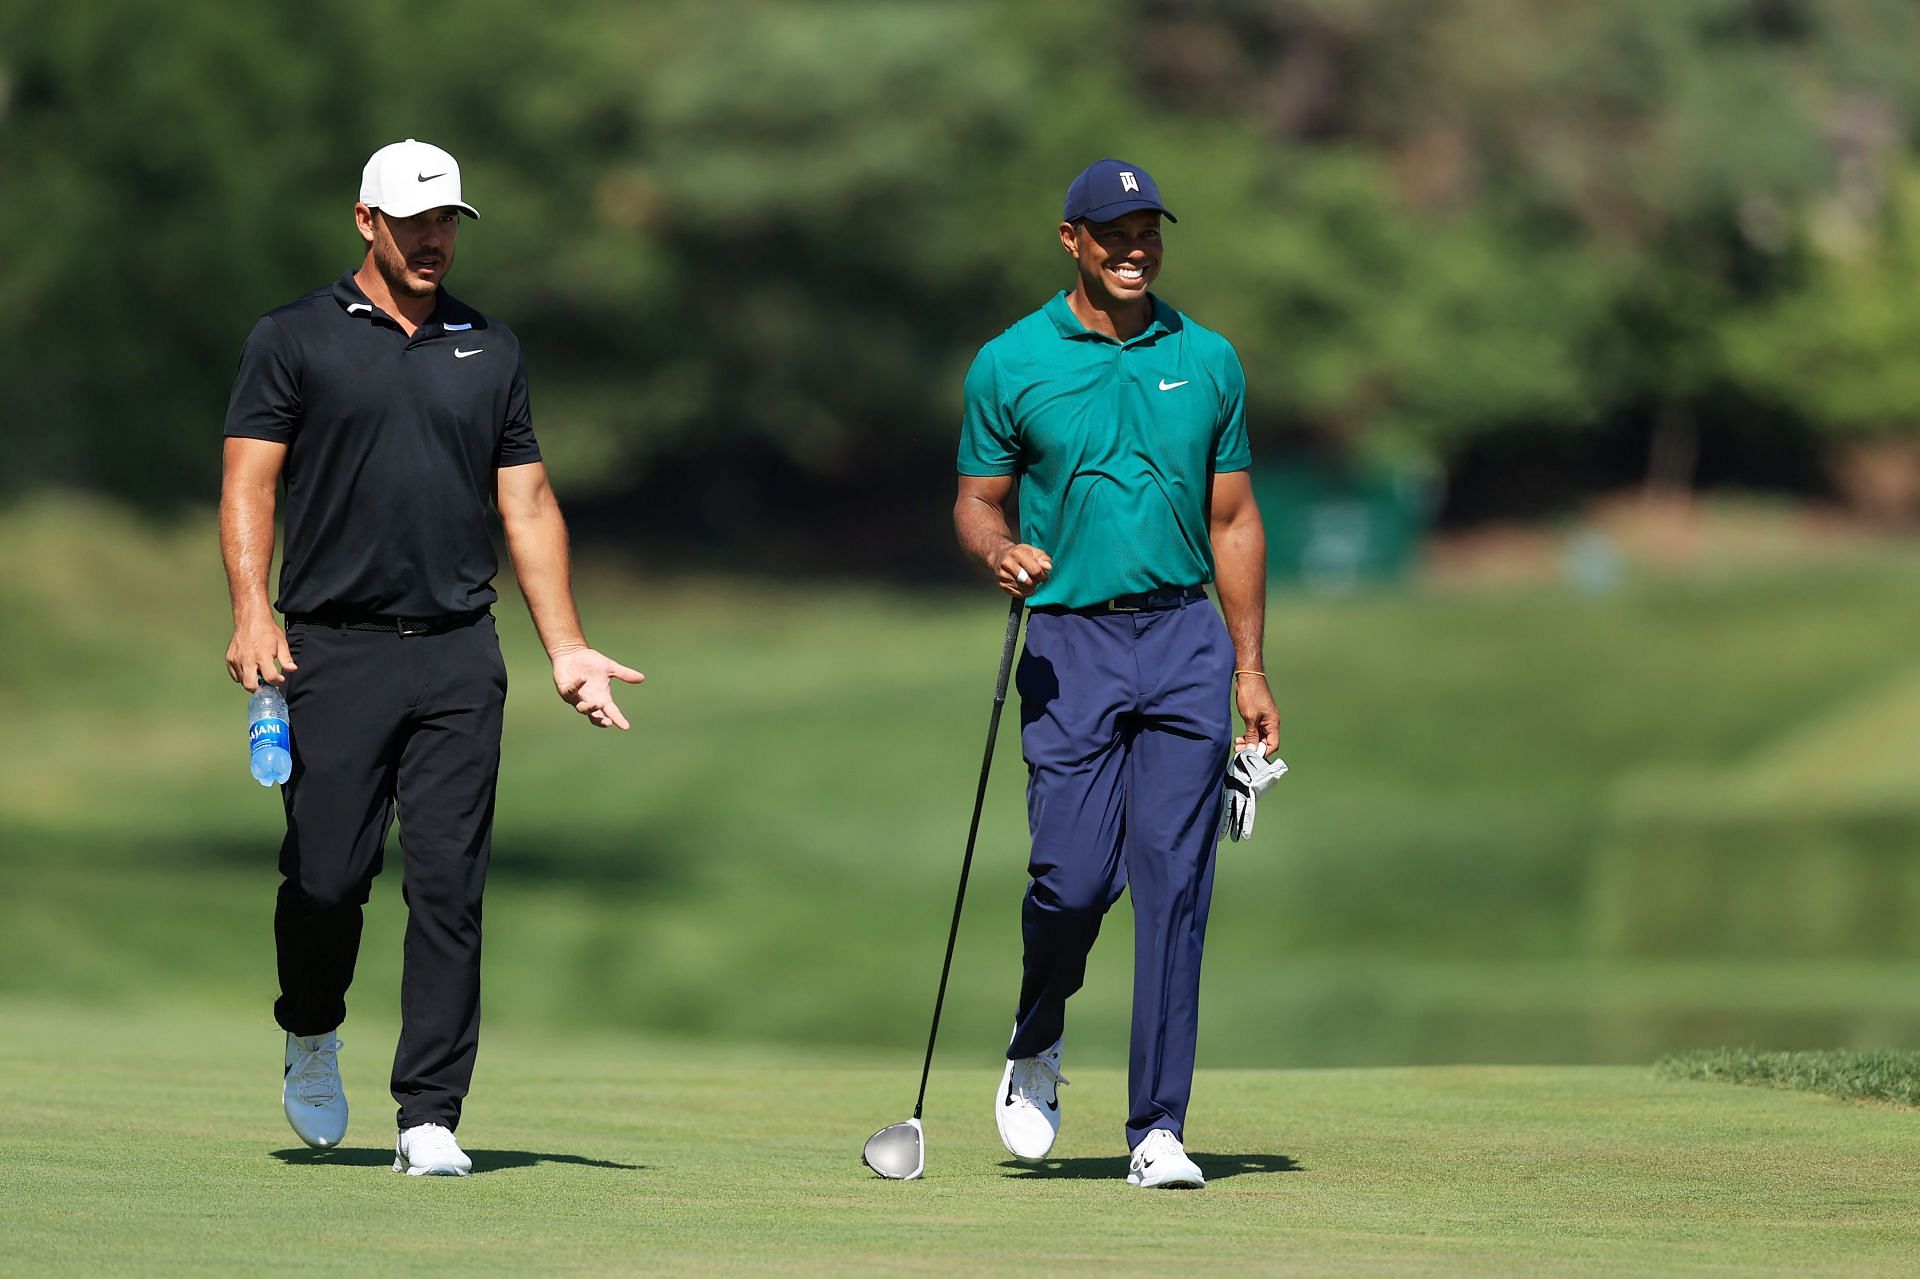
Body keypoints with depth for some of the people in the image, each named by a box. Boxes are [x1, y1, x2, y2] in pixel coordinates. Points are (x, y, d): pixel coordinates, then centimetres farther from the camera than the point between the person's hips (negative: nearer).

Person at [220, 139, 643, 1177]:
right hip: (335, 651, -2)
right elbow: (248, 482, 0)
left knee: (449, 886, -5)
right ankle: (310, 1035, 27)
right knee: (328, 875, -3)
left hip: (458, 658, 2)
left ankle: (430, 1117, -2)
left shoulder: (491, 349, 15)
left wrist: (566, 648, 10)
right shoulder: (294, 339, 5)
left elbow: (528, 504, 17)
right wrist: (252, 612, -15)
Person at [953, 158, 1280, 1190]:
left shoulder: (1207, 361, 10)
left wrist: (1250, 668, 10)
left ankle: (1158, 1129, -2)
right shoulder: (1011, 364, 2)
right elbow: (975, 499, 8)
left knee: (1174, 884, -5)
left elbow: (1232, 519, 14)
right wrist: (999, 551, -16)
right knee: (1074, 876, -9)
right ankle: (1036, 1046, 23)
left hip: (1184, 641, 2)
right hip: (1070, 646, -2)